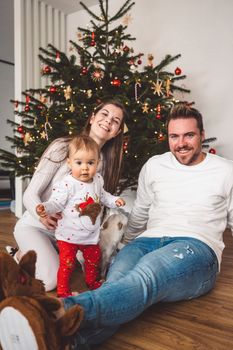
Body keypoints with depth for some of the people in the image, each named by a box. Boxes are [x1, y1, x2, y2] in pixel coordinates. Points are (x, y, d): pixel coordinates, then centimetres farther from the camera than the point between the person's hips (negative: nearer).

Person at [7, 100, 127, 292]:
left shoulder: (105, 162, 1)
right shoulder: (63, 147, -15)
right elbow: (30, 194, -15)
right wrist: (43, 216, -35)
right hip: (34, 226, -7)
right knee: (49, 281, -24)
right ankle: (21, 256, 10)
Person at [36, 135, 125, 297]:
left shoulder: (98, 179, -3)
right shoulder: (66, 184, -24)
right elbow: (57, 202, -23)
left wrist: (114, 200, 8)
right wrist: (45, 208, -42)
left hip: (91, 234, 6)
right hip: (69, 235, -6)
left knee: (94, 259, 22)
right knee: (67, 263, 0)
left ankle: (93, 282, 48)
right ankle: (62, 291, 23)